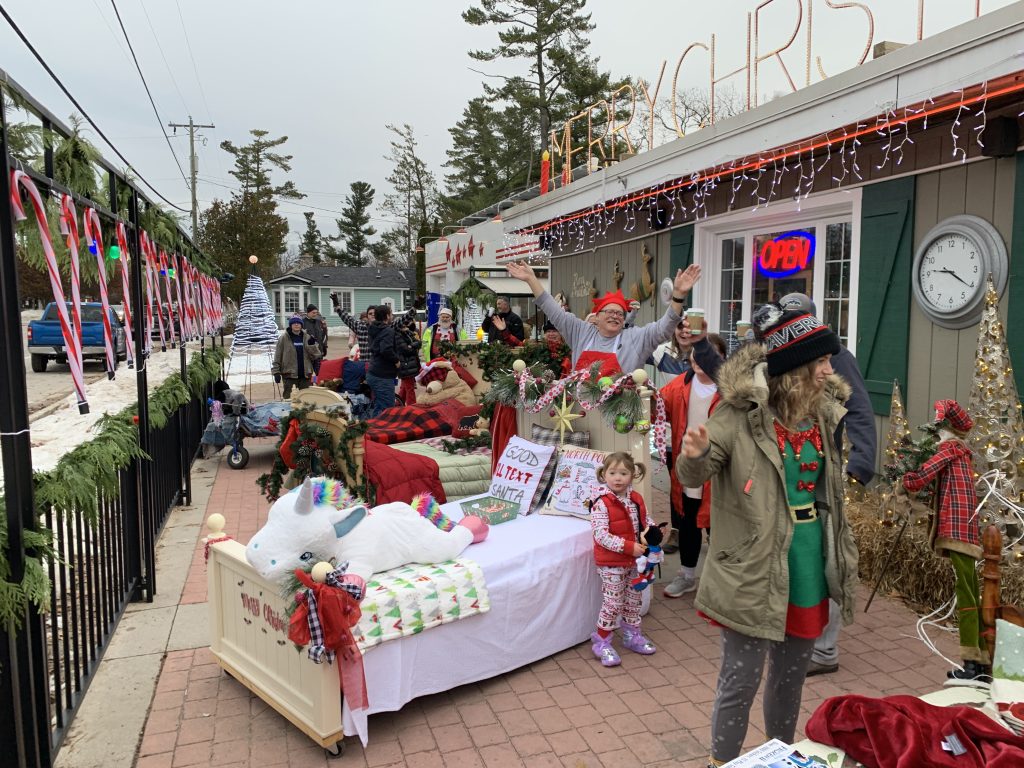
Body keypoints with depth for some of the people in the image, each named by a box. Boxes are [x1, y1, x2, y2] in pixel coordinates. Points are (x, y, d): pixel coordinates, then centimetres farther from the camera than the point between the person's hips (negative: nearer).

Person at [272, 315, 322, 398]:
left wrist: (312, 345, -13)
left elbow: (315, 356, 2)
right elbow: (278, 356, -3)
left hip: (305, 374, 3)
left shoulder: (307, 337, 4)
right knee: (288, 397, 3)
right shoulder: (284, 338, -3)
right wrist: (276, 372, -7)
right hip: (289, 374, -3)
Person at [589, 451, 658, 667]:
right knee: (613, 603, 1)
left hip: (631, 560, 7)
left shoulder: (636, 499, 0)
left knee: (633, 599, 19)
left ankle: (632, 635, 38)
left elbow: (644, 519, 16)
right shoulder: (602, 503, -21)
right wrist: (629, 547, -27)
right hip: (611, 563, -7)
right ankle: (601, 642, 18)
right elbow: (601, 535, -26)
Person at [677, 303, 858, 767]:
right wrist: (695, 455, -35)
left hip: (810, 568, 6)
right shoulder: (741, 412, -17)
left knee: (791, 675, 23)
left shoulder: (825, 410, 3)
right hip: (755, 570, -6)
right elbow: (693, 477, -14)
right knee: (740, 680, 5)